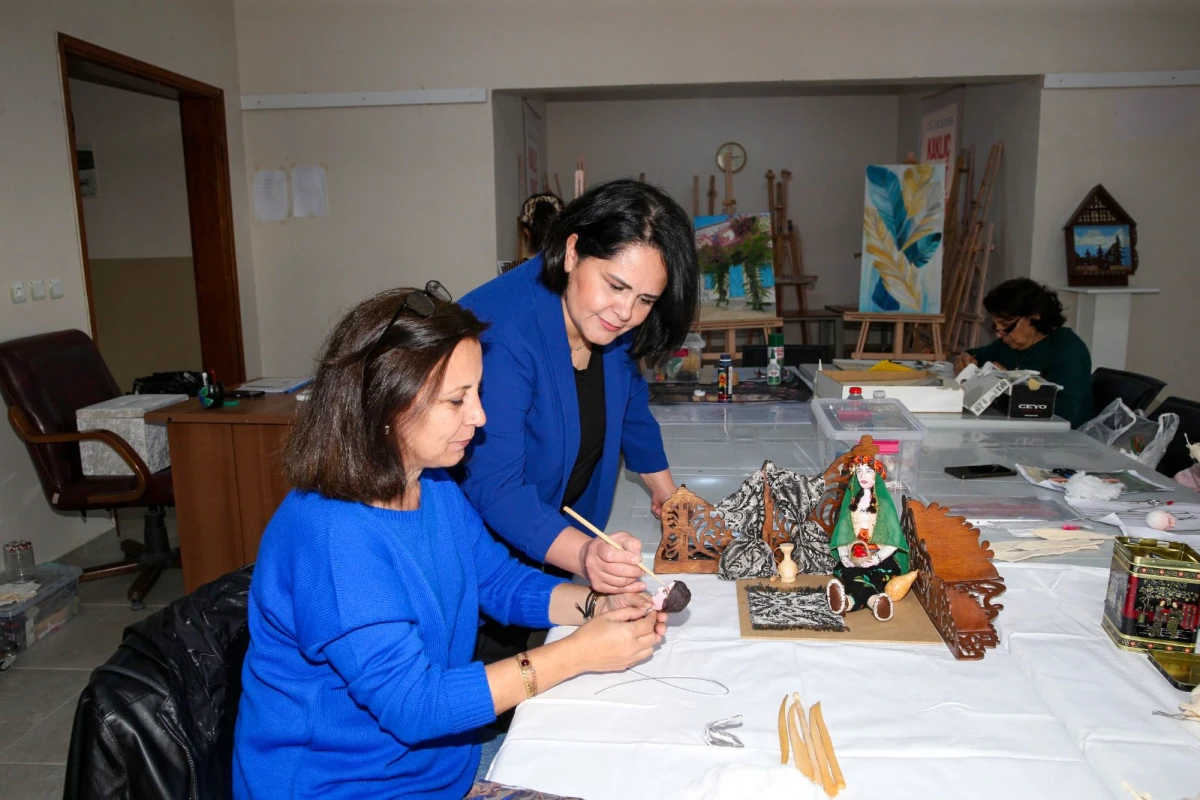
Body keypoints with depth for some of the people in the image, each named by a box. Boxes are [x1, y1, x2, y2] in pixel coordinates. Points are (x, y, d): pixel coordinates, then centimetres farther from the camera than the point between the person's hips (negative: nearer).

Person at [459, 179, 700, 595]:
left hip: (571, 528, 6)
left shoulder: (609, 322, -10)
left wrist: (664, 488, 17)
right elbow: (493, 486, -36)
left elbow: (629, 406, 9)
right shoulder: (498, 332, -33)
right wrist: (584, 555, -49)